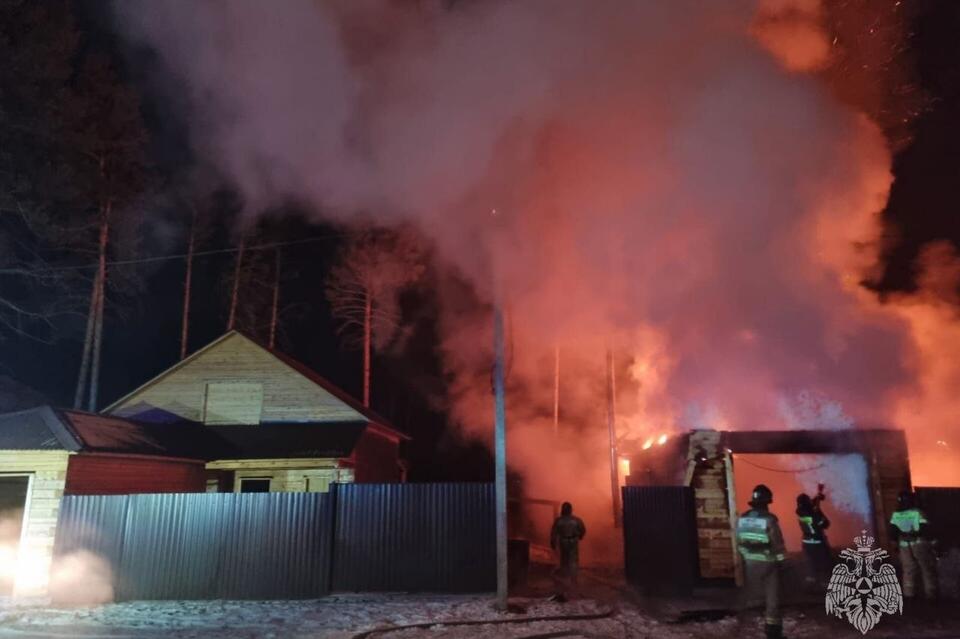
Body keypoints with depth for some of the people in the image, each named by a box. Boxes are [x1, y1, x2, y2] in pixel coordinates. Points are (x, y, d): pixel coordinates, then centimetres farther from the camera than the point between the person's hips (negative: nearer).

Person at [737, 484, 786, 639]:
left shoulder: (742, 519, -1)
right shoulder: (769, 519, -18)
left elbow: (739, 542, 5)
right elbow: (777, 543, -15)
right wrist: (780, 560, -2)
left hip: (750, 561, 5)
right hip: (768, 562, -5)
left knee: (756, 591, 22)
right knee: (772, 596, 1)